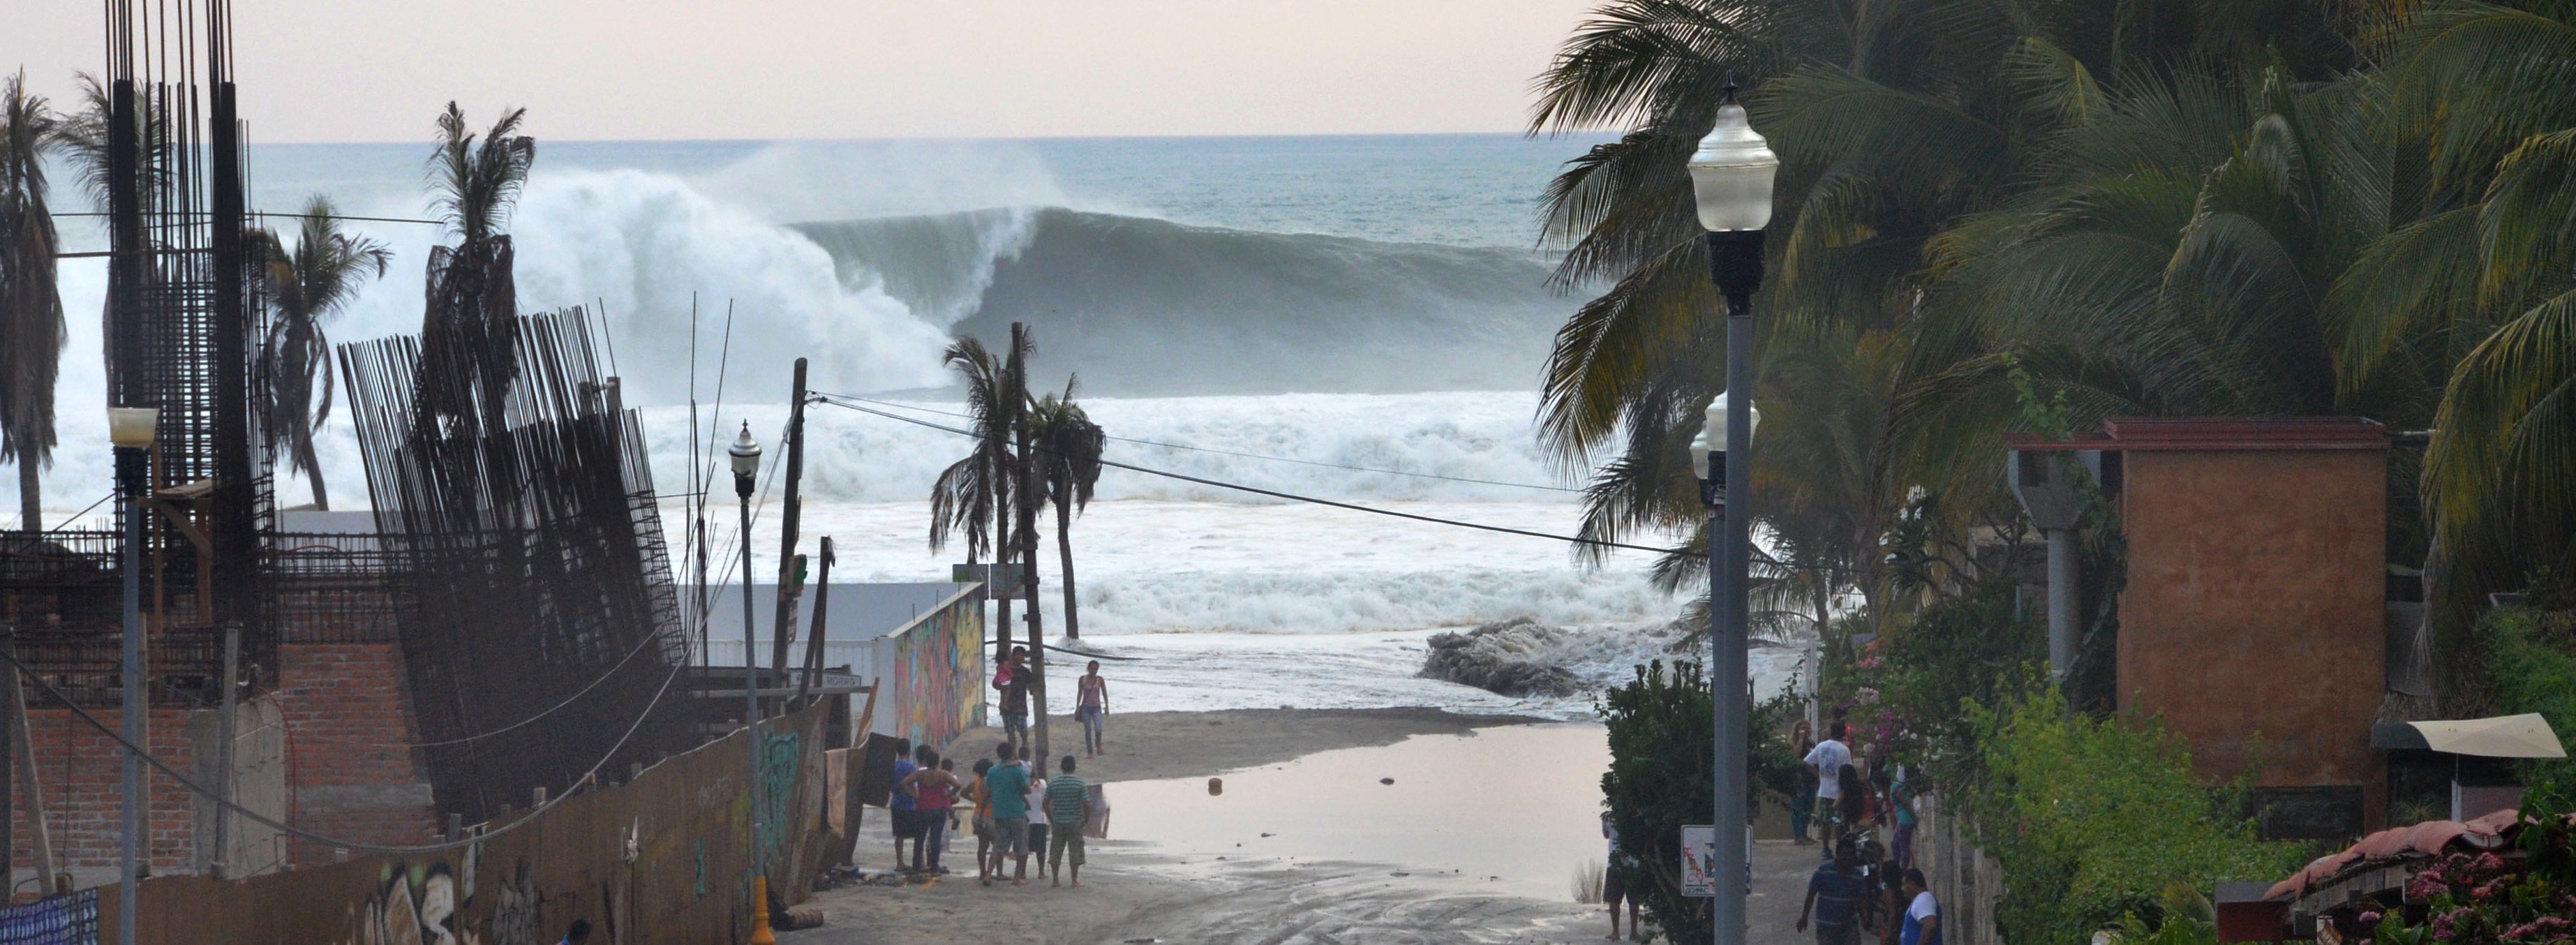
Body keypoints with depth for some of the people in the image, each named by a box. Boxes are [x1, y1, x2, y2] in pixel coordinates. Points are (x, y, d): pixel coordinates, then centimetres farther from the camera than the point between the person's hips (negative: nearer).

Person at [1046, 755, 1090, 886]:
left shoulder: (1053, 783, -1)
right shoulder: (1080, 783, -8)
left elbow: (1046, 803, 1)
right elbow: (1086, 804, -11)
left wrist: (1050, 817, 12)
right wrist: (1086, 819, 3)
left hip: (1058, 822, 2)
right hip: (1075, 822, -2)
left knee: (1055, 852, 10)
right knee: (1075, 852, 5)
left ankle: (1055, 880, 11)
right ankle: (1075, 881, 5)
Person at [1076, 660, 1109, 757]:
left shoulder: (1100, 680, -2)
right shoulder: (1082, 679, -1)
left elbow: (1105, 694, 4)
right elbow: (1079, 693, 6)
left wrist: (1107, 707, 2)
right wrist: (1077, 708, 5)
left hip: (1096, 708, -1)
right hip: (1086, 708, 1)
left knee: (1098, 729, -16)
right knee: (1088, 731, 1)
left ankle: (1098, 745, 13)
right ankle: (1090, 752, 11)